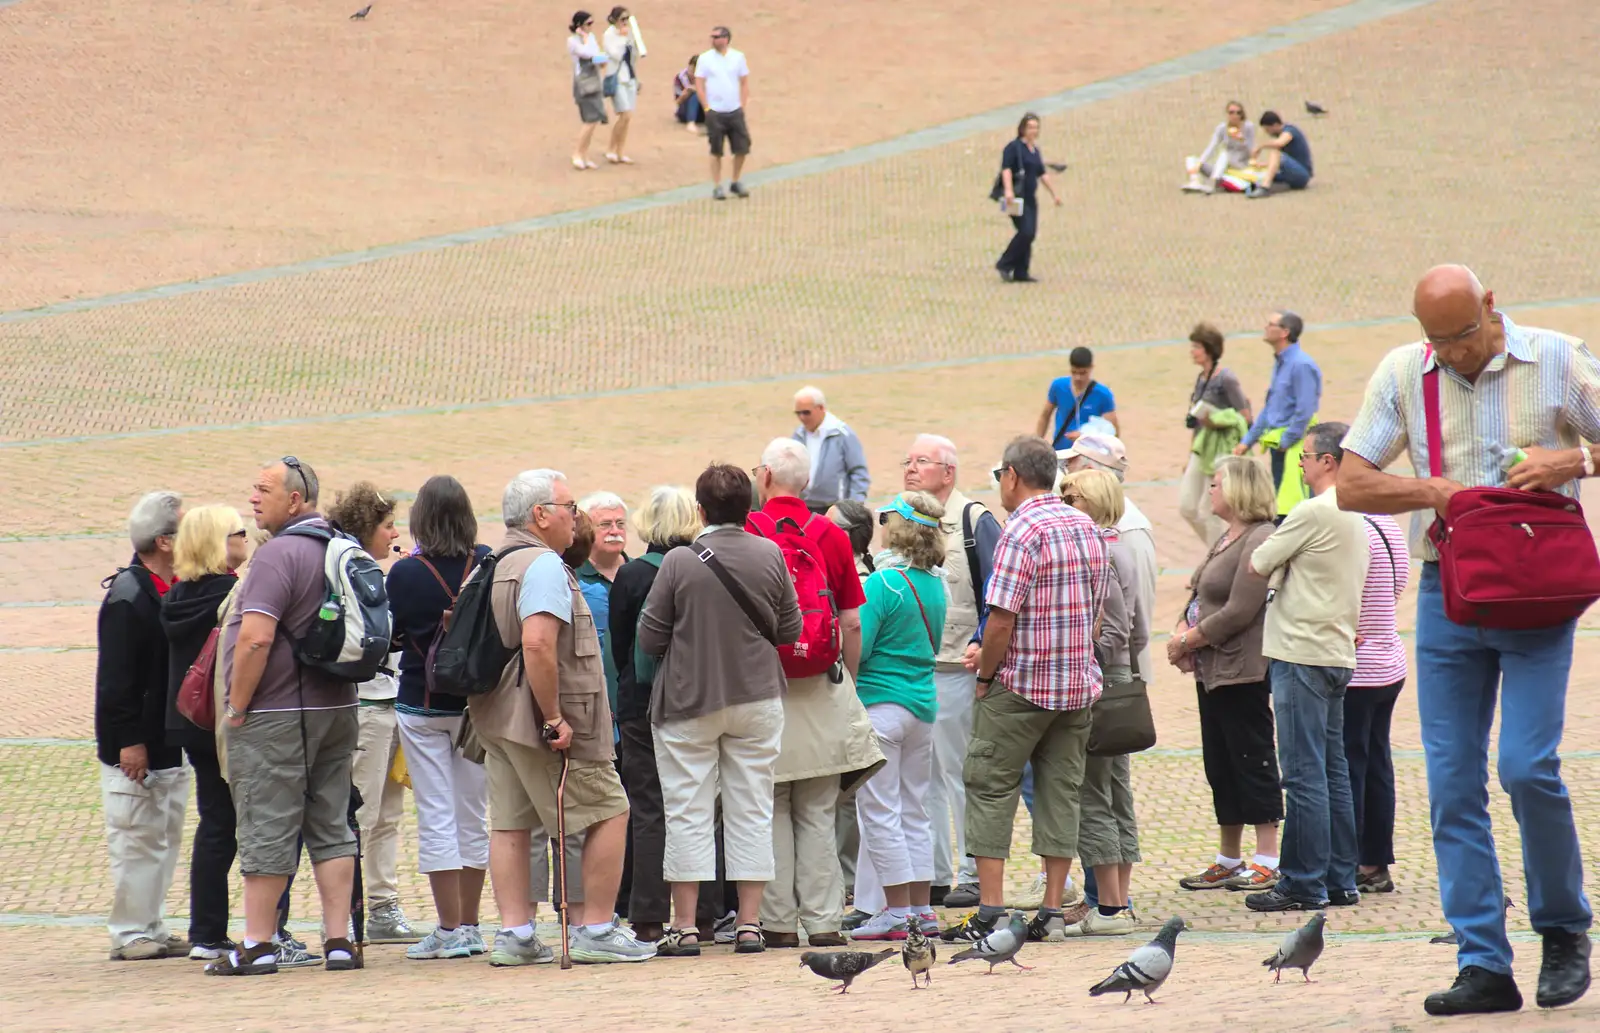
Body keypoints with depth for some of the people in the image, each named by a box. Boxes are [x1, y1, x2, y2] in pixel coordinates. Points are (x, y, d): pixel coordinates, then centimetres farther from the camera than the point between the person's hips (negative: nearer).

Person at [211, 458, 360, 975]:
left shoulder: (279, 554, -16)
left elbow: (255, 638, -24)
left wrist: (238, 704, -14)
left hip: (275, 717, -8)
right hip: (335, 709, 8)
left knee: (266, 831, -2)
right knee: (332, 828, 10)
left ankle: (257, 946, 1)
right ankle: (339, 941, 8)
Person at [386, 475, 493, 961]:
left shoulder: (405, 573, -12)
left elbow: (390, 634, -2)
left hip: (422, 706, -3)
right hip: (477, 703, 3)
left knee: (436, 818, 1)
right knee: (473, 816, 12)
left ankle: (450, 930, -2)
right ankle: (470, 926, 15)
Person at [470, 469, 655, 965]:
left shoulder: (496, 567, 14)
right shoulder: (544, 566, -16)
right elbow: (538, 645, -28)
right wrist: (554, 719, -22)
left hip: (499, 719, 9)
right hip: (536, 720, -9)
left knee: (510, 823, 8)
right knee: (610, 812, 1)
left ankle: (513, 934, 6)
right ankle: (596, 930, 1)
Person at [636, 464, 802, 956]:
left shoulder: (679, 563, -13)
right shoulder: (770, 556, -5)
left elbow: (649, 639, -7)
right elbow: (791, 630, 3)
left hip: (689, 699, -2)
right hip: (757, 697, 2)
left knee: (688, 813, 4)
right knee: (752, 810, 9)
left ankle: (685, 927, 3)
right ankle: (749, 923, 8)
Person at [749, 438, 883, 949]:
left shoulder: (747, 533, -6)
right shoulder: (831, 536, 2)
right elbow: (852, 623, 5)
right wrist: (848, 678, 17)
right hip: (822, 692, 2)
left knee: (770, 811, 4)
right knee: (818, 813, 6)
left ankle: (778, 921, 4)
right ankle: (823, 921, 5)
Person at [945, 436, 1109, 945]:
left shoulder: (1022, 531, -15)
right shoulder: (1086, 527, 9)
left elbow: (1002, 618, -19)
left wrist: (985, 676, -7)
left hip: (1022, 684, -7)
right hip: (1079, 683, 7)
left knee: (990, 788, 1)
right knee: (1060, 790, 9)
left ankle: (989, 912, -3)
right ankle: (1053, 908, 8)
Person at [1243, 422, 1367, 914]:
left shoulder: (1315, 512, -15)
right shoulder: (1355, 518, 15)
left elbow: (1258, 565, -9)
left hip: (1303, 656, -9)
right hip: (1337, 652, 9)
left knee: (1304, 774, -7)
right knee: (1332, 771, 12)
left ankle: (1304, 884, -6)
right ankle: (1340, 880, 14)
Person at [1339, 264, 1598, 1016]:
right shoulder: (1401, 374, 5)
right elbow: (1352, 485, 4)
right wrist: (1435, 491, -11)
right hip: (1446, 592, 3)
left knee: (1527, 765, -14)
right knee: (1452, 781, -1)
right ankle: (1483, 966, 3)